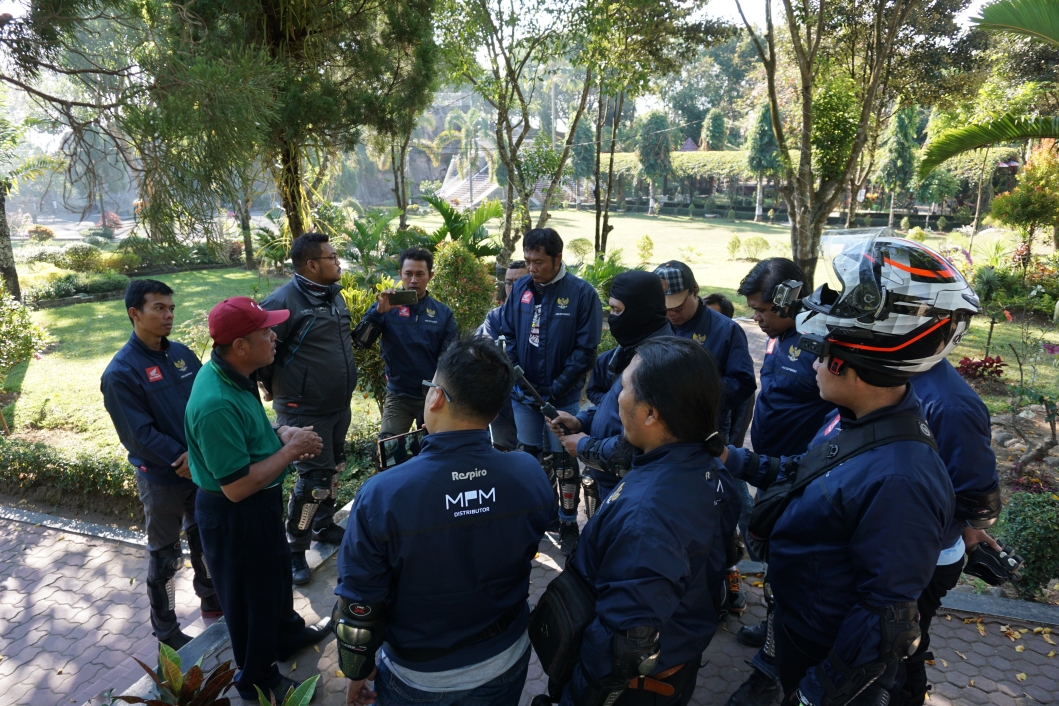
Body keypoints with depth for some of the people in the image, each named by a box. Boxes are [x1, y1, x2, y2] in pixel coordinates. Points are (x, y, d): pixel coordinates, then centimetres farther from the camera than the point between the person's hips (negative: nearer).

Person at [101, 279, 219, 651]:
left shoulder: (182, 354, -1)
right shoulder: (120, 373, -17)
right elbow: (139, 434, -18)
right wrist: (182, 460, -19)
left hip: (201, 467, 5)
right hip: (161, 478, -5)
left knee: (205, 540, 22)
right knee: (165, 557, 11)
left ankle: (211, 600, 43)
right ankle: (165, 628, 29)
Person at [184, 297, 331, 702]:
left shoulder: (232, 375, -5)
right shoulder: (217, 404, -35)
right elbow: (237, 487, -32)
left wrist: (281, 434, -5)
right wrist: (291, 450, -24)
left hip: (260, 503, 9)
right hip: (234, 514, -9)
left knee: (276, 573, 30)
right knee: (250, 596, 14)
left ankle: (289, 636, 55)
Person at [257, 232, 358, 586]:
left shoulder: (334, 294, 7)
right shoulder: (284, 301, -20)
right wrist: (274, 388, -8)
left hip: (339, 407, 8)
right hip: (304, 412, -8)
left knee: (333, 470, 20)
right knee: (313, 480, -3)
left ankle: (323, 525, 41)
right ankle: (294, 549, 16)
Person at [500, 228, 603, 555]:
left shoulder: (582, 293, -12)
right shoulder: (521, 288, 0)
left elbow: (586, 348, -12)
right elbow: (508, 335, 7)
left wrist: (555, 389, -16)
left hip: (562, 396, -4)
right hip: (523, 394, 4)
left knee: (563, 462, 6)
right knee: (529, 457, 17)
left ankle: (568, 524, 24)